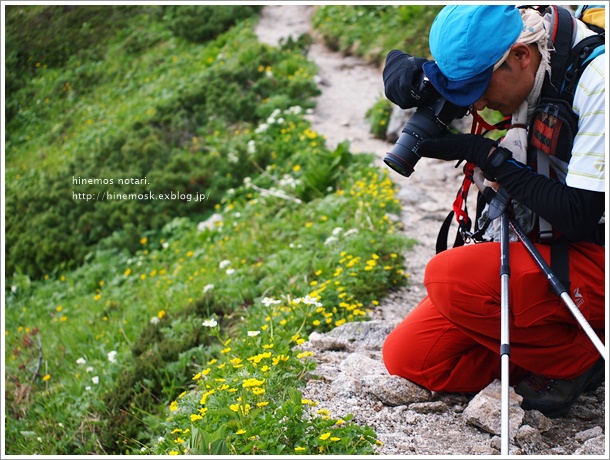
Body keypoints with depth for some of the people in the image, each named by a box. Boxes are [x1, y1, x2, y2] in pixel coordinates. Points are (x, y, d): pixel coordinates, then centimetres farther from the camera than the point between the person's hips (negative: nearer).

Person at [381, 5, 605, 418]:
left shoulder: (598, 79, -21)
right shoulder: (528, 72, 0)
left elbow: (579, 219, -26)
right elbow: (398, 65, 12)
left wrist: (485, 154, -20)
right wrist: (415, 77, -13)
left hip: (597, 260, -7)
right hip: (543, 251, 7)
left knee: (450, 276, -31)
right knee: (407, 357, -3)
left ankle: (580, 359, -8)